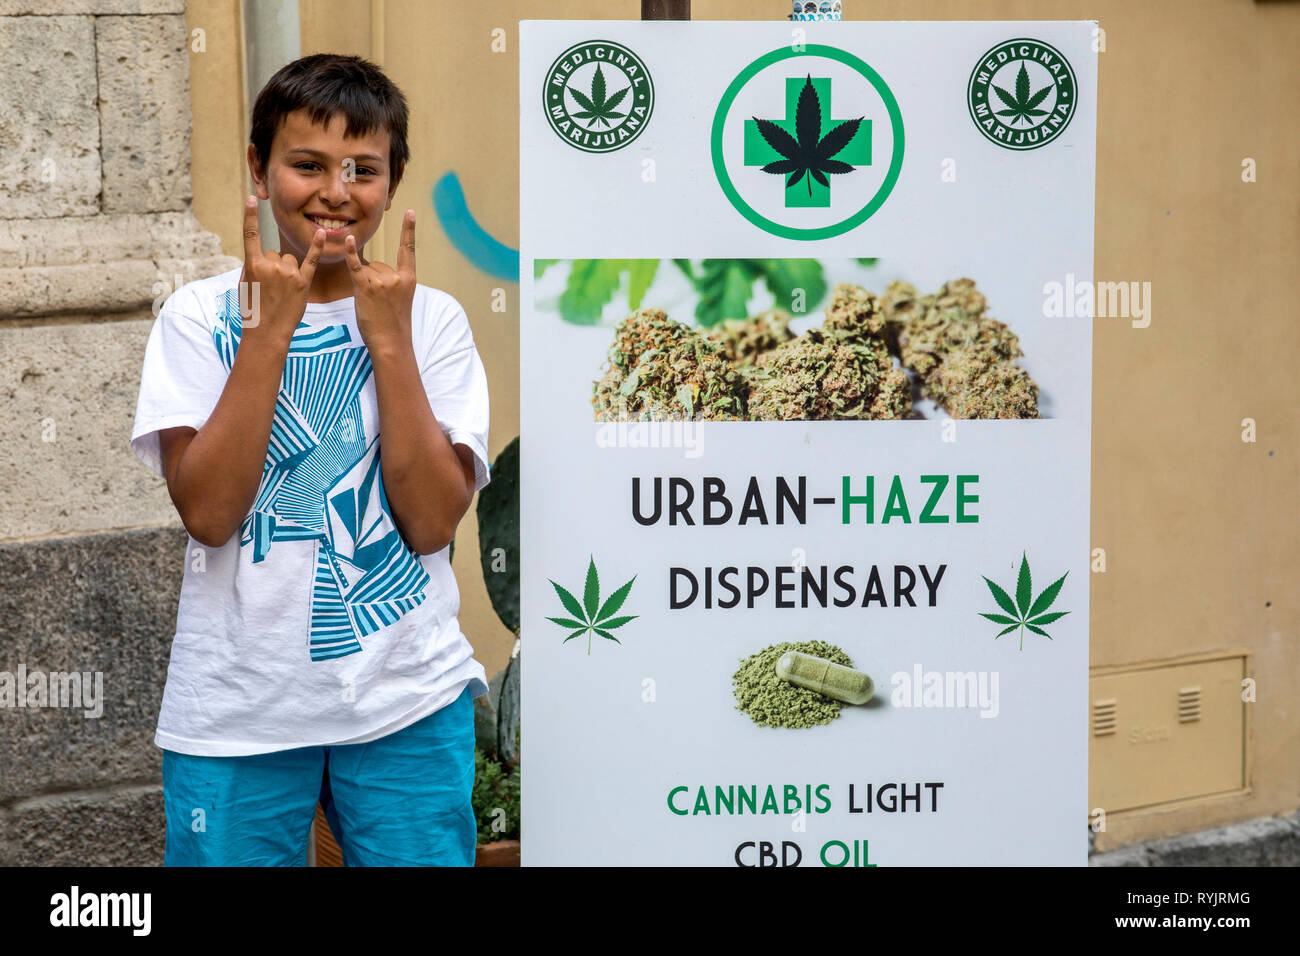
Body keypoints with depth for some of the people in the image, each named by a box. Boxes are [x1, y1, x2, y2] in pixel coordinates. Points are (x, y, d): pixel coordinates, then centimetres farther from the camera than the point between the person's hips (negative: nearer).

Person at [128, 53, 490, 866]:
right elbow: (208, 512, -13)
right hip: (238, 710, 0)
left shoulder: (433, 319, 1)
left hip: (407, 703, 1)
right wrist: (270, 327, -14)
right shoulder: (200, 317, -1)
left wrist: (387, 337, -12)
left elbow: (432, 520, -9)